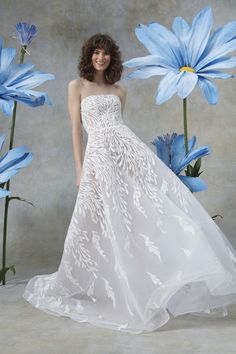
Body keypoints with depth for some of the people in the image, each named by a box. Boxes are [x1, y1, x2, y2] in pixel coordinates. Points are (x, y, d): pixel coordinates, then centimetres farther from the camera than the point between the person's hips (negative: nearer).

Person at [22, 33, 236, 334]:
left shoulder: (119, 91, 20)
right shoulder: (77, 86, 9)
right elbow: (76, 129, 4)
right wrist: (80, 169, -3)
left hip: (130, 149, 4)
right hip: (100, 155, -4)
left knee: (151, 208, -7)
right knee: (108, 223, -1)